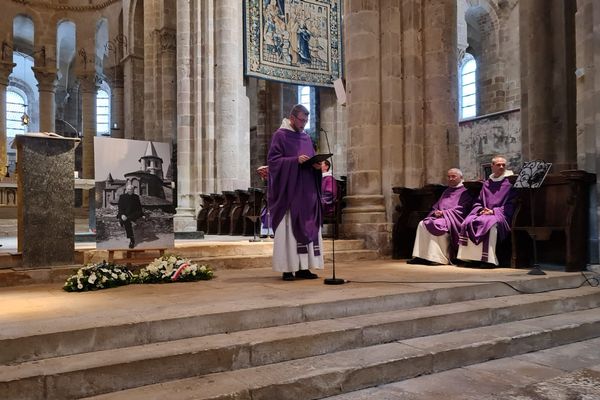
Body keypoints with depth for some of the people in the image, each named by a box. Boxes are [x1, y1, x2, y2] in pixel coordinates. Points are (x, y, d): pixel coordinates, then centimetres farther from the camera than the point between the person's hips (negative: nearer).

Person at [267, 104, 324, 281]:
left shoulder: (306, 137, 17)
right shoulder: (280, 135, -2)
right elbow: (273, 160, -9)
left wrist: (316, 165, -3)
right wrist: (295, 160, -20)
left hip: (306, 191, 7)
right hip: (288, 191, -6)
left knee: (308, 227, 3)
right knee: (289, 228, -6)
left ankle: (303, 267, 8)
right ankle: (288, 269, -1)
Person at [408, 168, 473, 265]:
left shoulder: (464, 192, 4)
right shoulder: (446, 191, 26)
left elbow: (460, 210, -9)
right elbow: (436, 206, 21)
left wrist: (444, 212, -16)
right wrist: (436, 212, -3)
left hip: (453, 220, -7)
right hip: (441, 217, 7)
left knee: (436, 225, -34)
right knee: (422, 224, -17)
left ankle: (437, 257, -30)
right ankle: (420, 256, -22)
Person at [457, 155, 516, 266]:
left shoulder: (509, 183, 7)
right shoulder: (487, 183, 20)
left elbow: (511, 205, -1)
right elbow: (477, 202, 19)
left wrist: (493, 211, -12)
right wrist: (481, 210, -4)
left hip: (500, 214, -4)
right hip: (483, 213, 4)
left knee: (490, 223, -37)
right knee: (468, 222, -25)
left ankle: (488, 258, -35)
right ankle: (468, 257, -26)